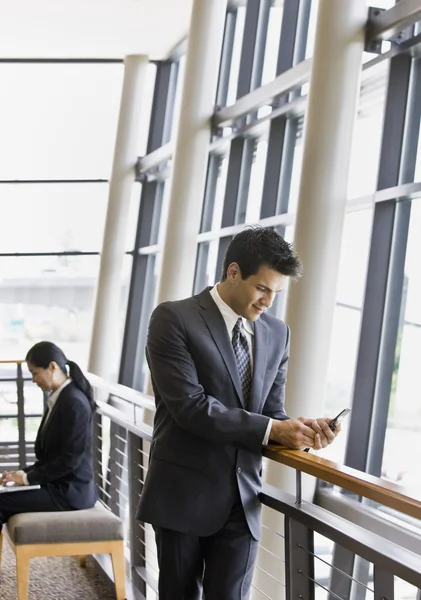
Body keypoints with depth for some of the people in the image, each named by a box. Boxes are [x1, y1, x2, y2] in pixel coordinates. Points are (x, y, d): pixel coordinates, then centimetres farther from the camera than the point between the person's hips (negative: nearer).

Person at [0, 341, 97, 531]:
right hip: (58, 484, 9)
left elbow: (71, 459, -20)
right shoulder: (59, 399, 11)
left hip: (69, 491, -9)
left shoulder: (74, 402, -17)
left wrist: (28, 478, -15)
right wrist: (25, 472, 3)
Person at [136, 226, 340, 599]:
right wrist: (270, 430, -20)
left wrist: (297, 429, -13)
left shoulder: (277, 333, 8)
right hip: (184, 494, -4)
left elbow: (271, 411, 9)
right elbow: (190, 405, -19)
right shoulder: (174, 319, -10)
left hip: (242, 499, 4)